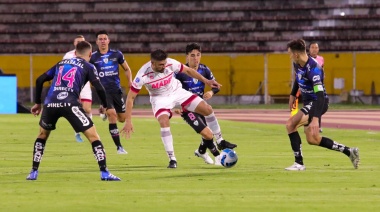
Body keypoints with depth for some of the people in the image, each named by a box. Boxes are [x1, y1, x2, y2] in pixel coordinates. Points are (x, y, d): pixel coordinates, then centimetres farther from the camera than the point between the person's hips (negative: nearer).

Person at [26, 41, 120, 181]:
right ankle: (104, 173, -6)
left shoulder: (61, 63, 27)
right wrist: (105, 106, 19)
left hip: (50, 104, 4)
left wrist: (38, 103, 31)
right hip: (70, 104, -4)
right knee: (93, 136, 4)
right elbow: (99, 88, 2)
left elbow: (40, 80, 24)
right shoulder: (88, 67, 14)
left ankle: (33, 172, 25)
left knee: (42, 135, 29)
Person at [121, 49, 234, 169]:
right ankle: (172, 159, -20)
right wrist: (128, 121, -27)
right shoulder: (143, 75, -29)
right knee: (164, 122, -31)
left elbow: (188, 70, -3)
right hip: (160, 98, -3)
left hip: (177, 92, 3)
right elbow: (130, 97, -24)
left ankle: (220, 142, 15)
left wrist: (206, 81, 0)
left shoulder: (170, 64, -23)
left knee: (208, 110, -4)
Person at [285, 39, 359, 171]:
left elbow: (320, 96, -35)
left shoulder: (313, 69, -29)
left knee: (290, 124, -25)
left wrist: (315, 119, -43)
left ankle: (299, 163, -17)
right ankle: (349, 151, 26)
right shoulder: (297, 64, -3)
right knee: (313, 139, 15)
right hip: (308, 102, 10)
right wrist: (293, 94, 18)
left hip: (317, 103, -10)